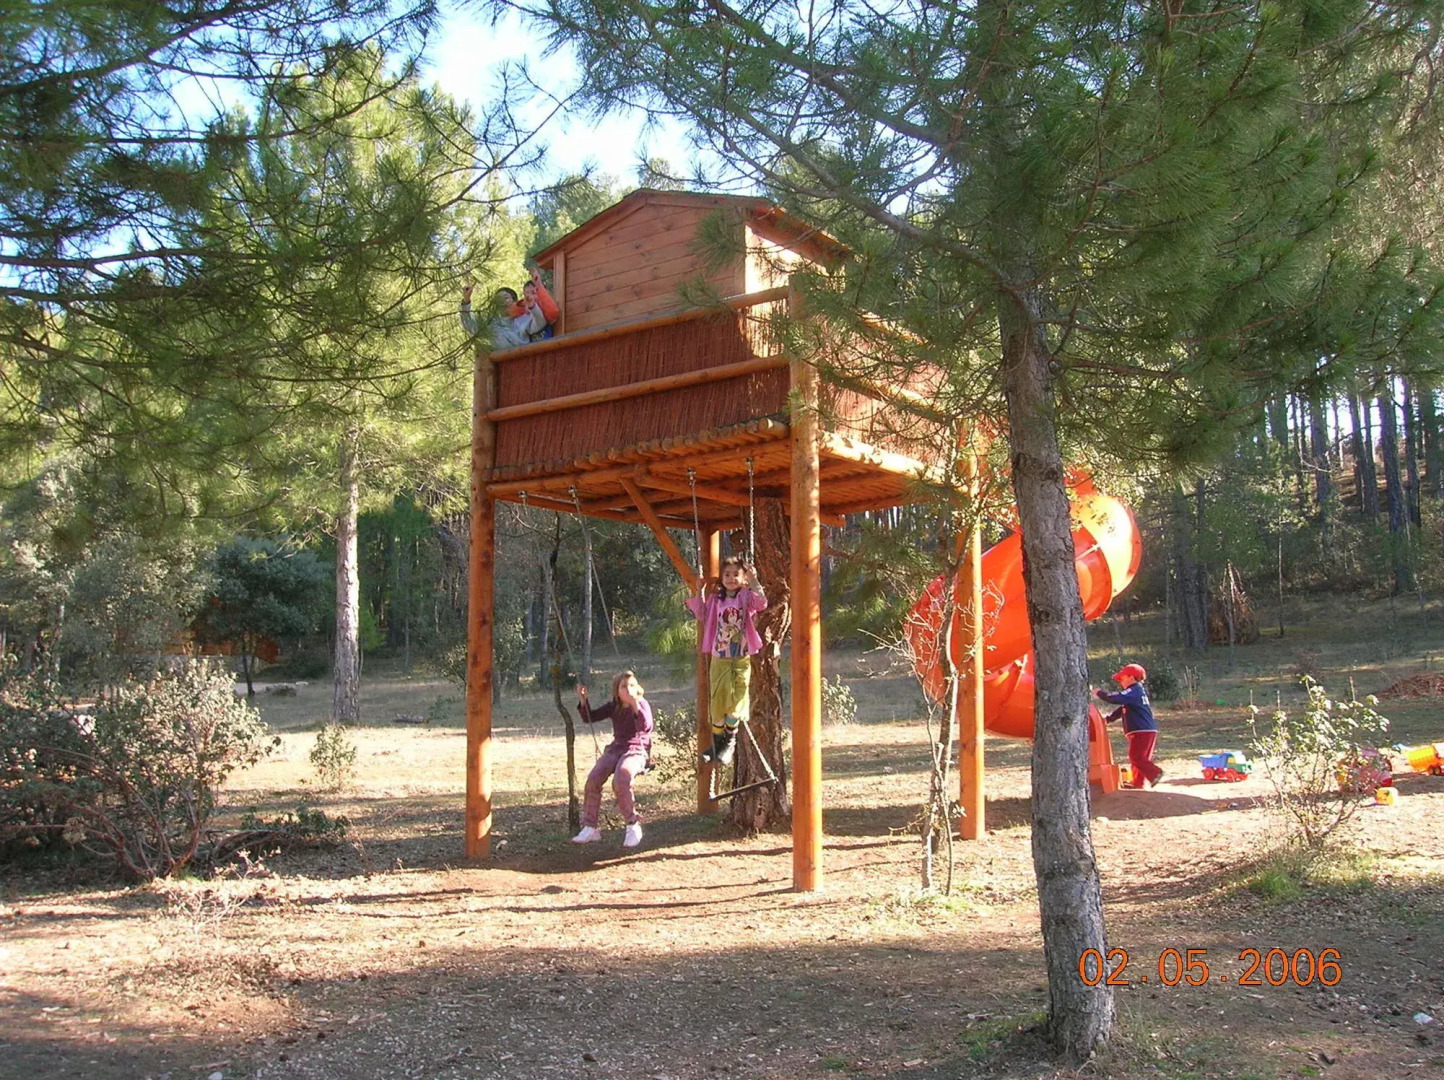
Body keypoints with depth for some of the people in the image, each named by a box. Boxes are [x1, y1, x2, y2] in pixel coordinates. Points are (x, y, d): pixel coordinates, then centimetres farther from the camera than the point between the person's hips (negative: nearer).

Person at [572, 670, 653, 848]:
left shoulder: (642, 704, -4)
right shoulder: (613, 707, 11)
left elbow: (647, 727, -22)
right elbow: (589, 718, 12)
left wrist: (635, 705, -31)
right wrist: (583, 700, -4)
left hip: (637, 750, -5)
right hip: (616, 748, 5)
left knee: (620, 780, -33)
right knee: (593, 778, -20)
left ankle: (633, 826, -17)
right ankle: (590, 828, -11)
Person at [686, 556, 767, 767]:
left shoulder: (746, 597, 0)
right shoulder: (715, 599, 9)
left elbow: (761, 604, -18)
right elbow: (701, 615, 4)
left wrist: (754, 582, -28)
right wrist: (699, 591, -1)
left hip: (741, 659, -2)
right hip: (719, 659, 2)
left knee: (735, 702, -7)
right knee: (717, 702, 4)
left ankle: (730, 741, 10)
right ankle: (717, 743, 18)